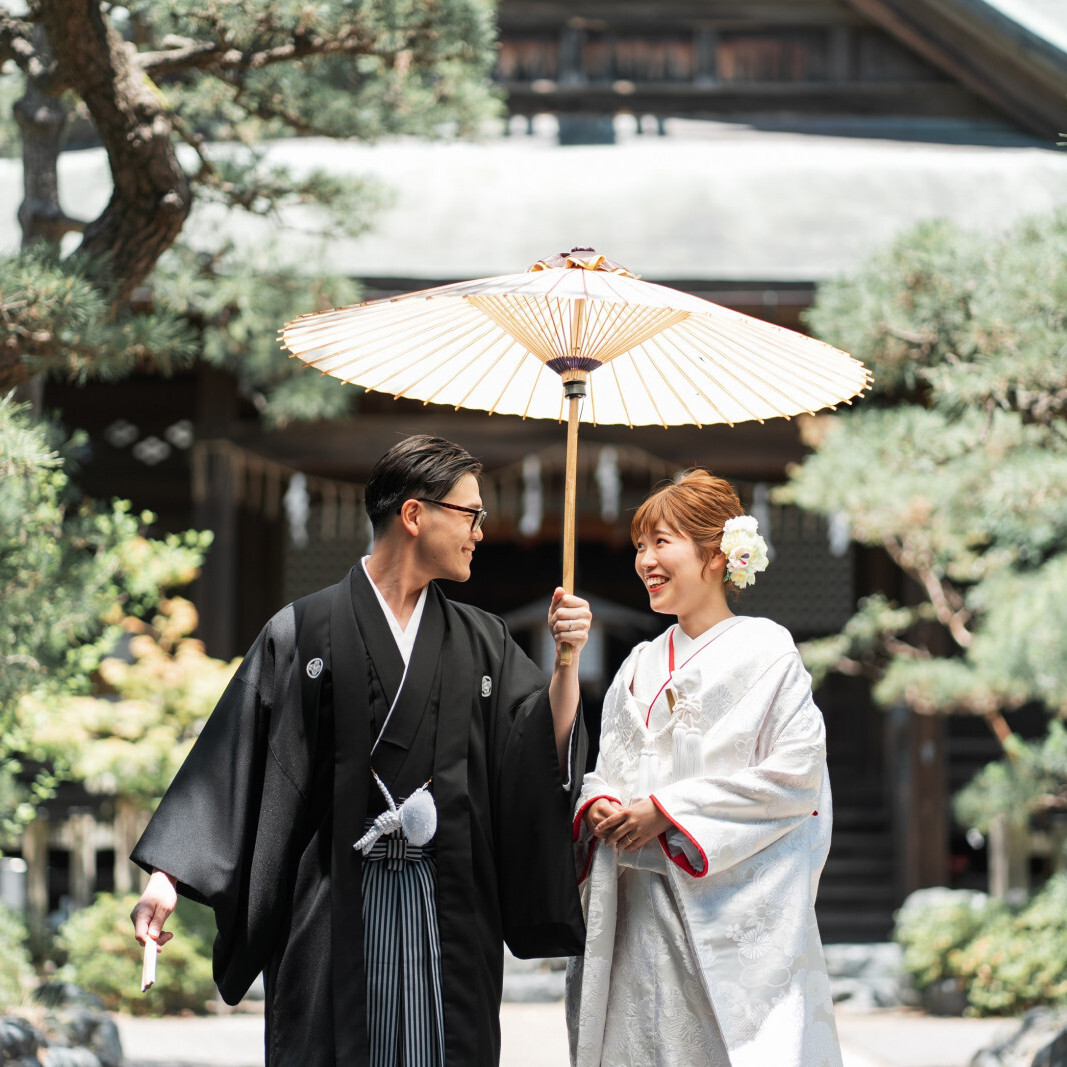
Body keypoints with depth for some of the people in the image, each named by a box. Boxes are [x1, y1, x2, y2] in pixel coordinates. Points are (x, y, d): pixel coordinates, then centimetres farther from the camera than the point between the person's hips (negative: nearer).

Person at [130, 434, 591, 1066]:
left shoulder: (482, 644, 12)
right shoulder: (305, 632, 1)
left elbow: (548, 753, 5)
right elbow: (233, 757, -2)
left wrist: (568, 659, -9)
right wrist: (168, 876, -9)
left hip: (451, 915, 3)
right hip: (337, 913, -3)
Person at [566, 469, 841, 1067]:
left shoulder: (765, 650, -2)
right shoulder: (640, 667, 17)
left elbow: (795, 771, -10)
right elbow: (608, 770, 19)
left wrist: (667, 810, -12)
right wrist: (600, 808, -6)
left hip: (734, 911, -5)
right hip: (639, 913, 5)